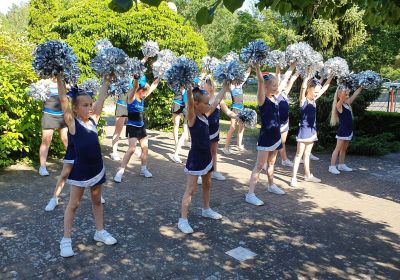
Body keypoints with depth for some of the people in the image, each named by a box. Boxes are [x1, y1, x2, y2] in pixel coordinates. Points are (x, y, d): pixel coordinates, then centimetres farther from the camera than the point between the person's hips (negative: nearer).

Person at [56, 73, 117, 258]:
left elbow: (101, 99, 5)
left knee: (97, 201, 17)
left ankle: (100, 232, 32)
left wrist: (106, 81, 7)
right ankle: (66, 240, 16)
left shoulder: (93, 120, 2)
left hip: (97, 168, 5)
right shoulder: (72, 123, -11)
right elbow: (64, 101, -21)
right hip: (80, 170, -5)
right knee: (73, 204, 6)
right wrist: (60, 79, -27)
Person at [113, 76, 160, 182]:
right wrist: (136, 77, -47)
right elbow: (135, 86, -32)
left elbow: (153, 86, 13)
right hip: (132, 126, -8)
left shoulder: (142, 98, 8)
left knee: (145, 148, 11)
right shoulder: (131, 96, -12)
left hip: (141, 126, 8)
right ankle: (120, 172, -10)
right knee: (132, 148, -17)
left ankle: (144, 169, 28)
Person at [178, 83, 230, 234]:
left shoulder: (206, 115, 5)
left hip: (206, 156, 8)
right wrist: (189, 88, -52)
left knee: (207, 185, 22)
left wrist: (225, 85, 16)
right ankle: (183, 220, 4)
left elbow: (217, 101, 14)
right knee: (191, 189, -4)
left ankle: (206, 210, 41)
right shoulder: (192, 117, -16)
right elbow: (190, 102, -36)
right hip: (195, 158, -8)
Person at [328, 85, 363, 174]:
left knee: (344, 148, 15)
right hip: (342, 131, -8)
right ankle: (332, 166, -1)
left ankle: (341, 165, 25)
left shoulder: (347, 103, 10)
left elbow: (355, 95, 15)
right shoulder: (338, 105, -14)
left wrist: (361, 87, 10)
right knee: (338, 149, -5)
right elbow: (342, 96, -32)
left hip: (348, 130, 8)